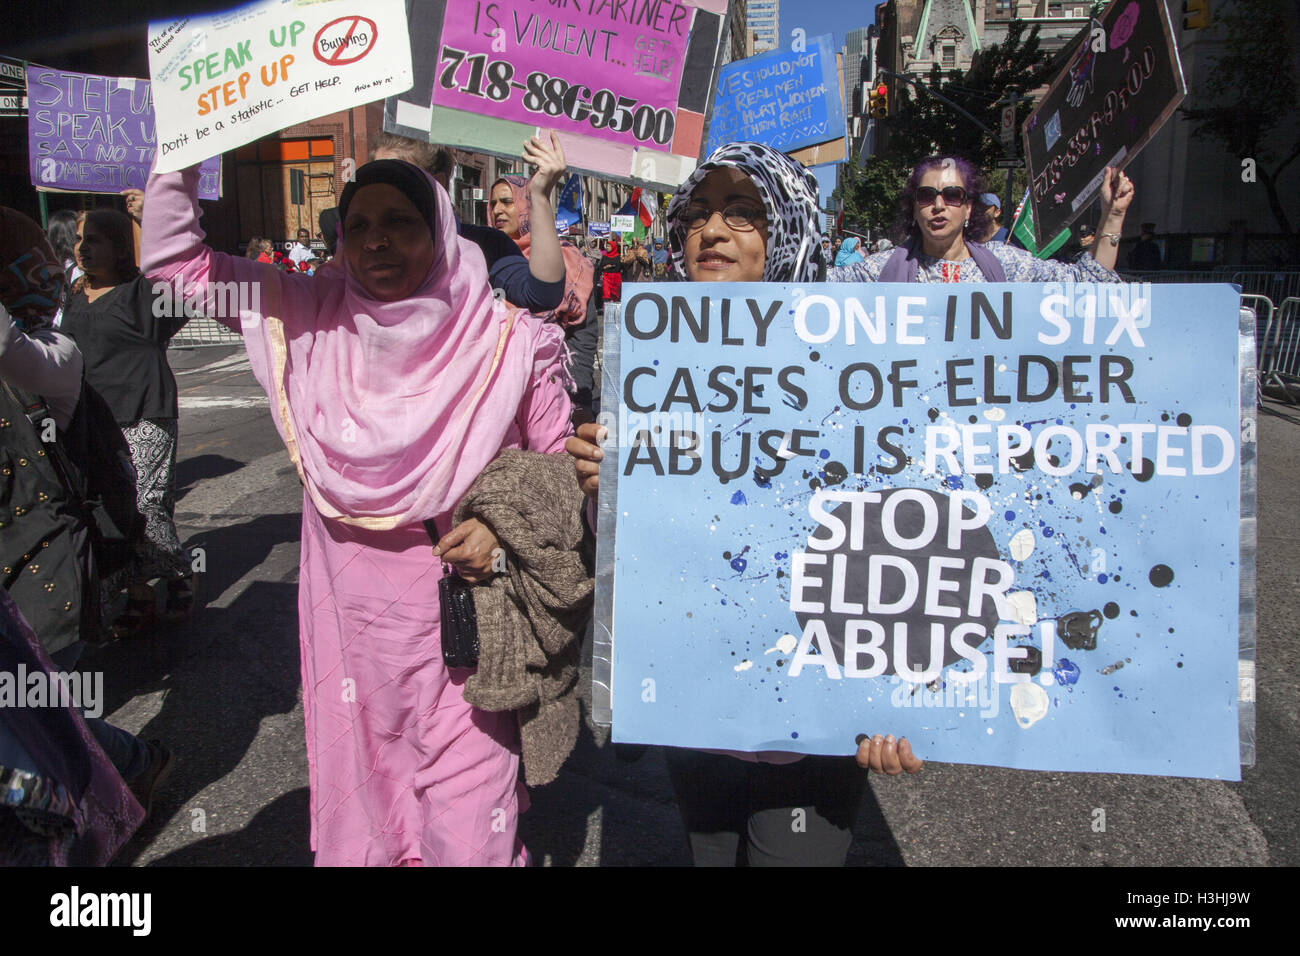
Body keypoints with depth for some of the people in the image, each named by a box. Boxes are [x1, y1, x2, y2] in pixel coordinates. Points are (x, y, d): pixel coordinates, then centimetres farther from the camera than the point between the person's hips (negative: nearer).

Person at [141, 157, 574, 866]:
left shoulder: (508, 342, -8)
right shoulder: (314, 315, -1)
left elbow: (561, 460, 1)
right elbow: (174, 257, 3)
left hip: (462, 615, -3)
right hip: (348, 615, 3)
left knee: (466, 831, 5)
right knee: (359, 785, 18)